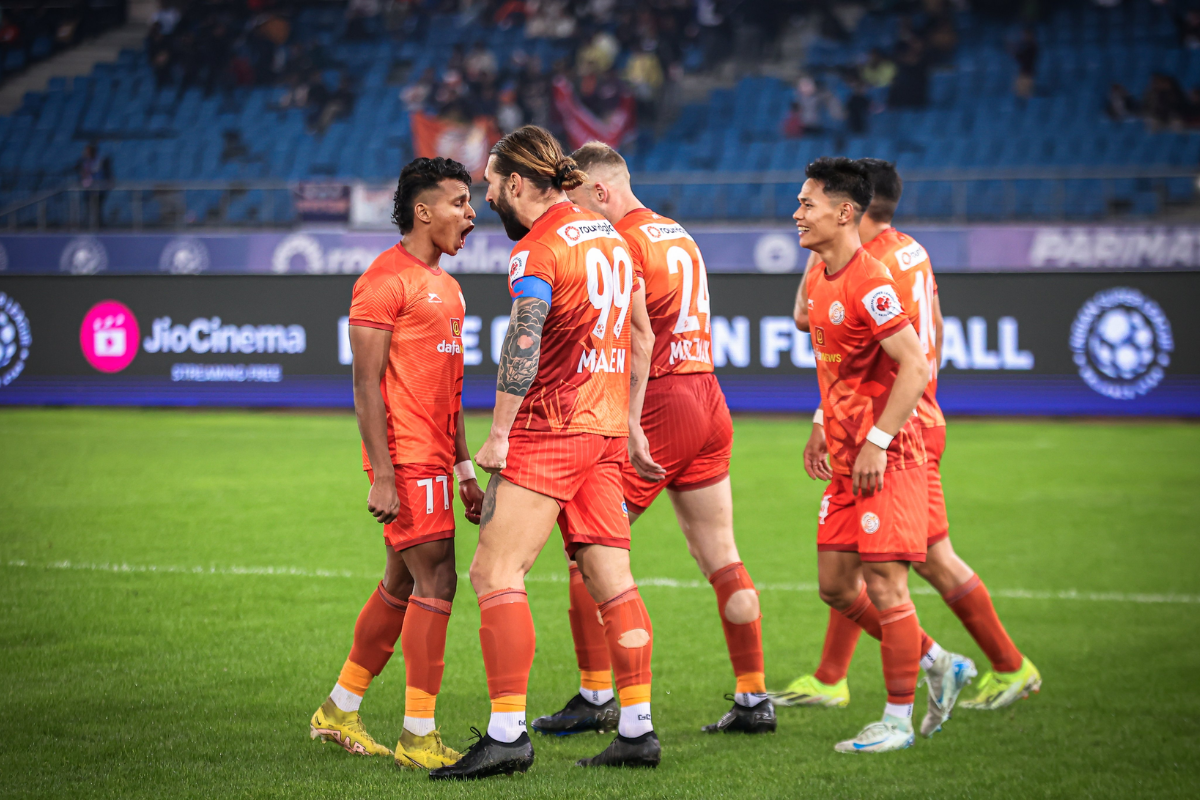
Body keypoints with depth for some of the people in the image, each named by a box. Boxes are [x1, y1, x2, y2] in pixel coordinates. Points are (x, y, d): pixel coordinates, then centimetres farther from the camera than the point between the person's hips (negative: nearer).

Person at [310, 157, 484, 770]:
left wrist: (465, 470, 20)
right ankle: (418, 736, -6)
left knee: (402, 585, 14)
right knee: (436, 582, -11)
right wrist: (382, 477, -20)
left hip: (433, 460, 9)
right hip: (406, 462, -9)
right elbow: (366, 386, -15)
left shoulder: (445, 286, 19)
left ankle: (339, 712, 25)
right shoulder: (385, 280, -10)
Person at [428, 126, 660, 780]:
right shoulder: (610, 237, 16)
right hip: (605, 431, 9)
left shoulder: (536, 250, -11)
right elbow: (643, 333, 21)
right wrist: (630, 423, 26)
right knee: (612, 582, 9)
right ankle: (637, 730, 9)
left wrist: (498, 435, -19)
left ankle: (507, 733, -15)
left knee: (495, 573, -9)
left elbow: (522, 347, -22)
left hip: (548, 431, -9)